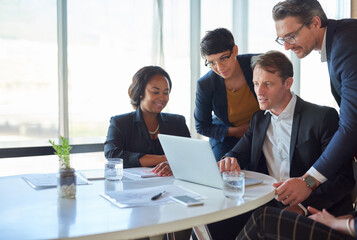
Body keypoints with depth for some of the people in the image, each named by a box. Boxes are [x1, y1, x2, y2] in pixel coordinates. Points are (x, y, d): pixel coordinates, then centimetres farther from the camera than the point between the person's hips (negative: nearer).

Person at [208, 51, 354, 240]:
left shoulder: (324, 116, -5)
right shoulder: (259, 119, 16)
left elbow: (344, 177, -9)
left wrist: (303, 207, -22)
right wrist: (229, 161, -13)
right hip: (269, 206, 5)